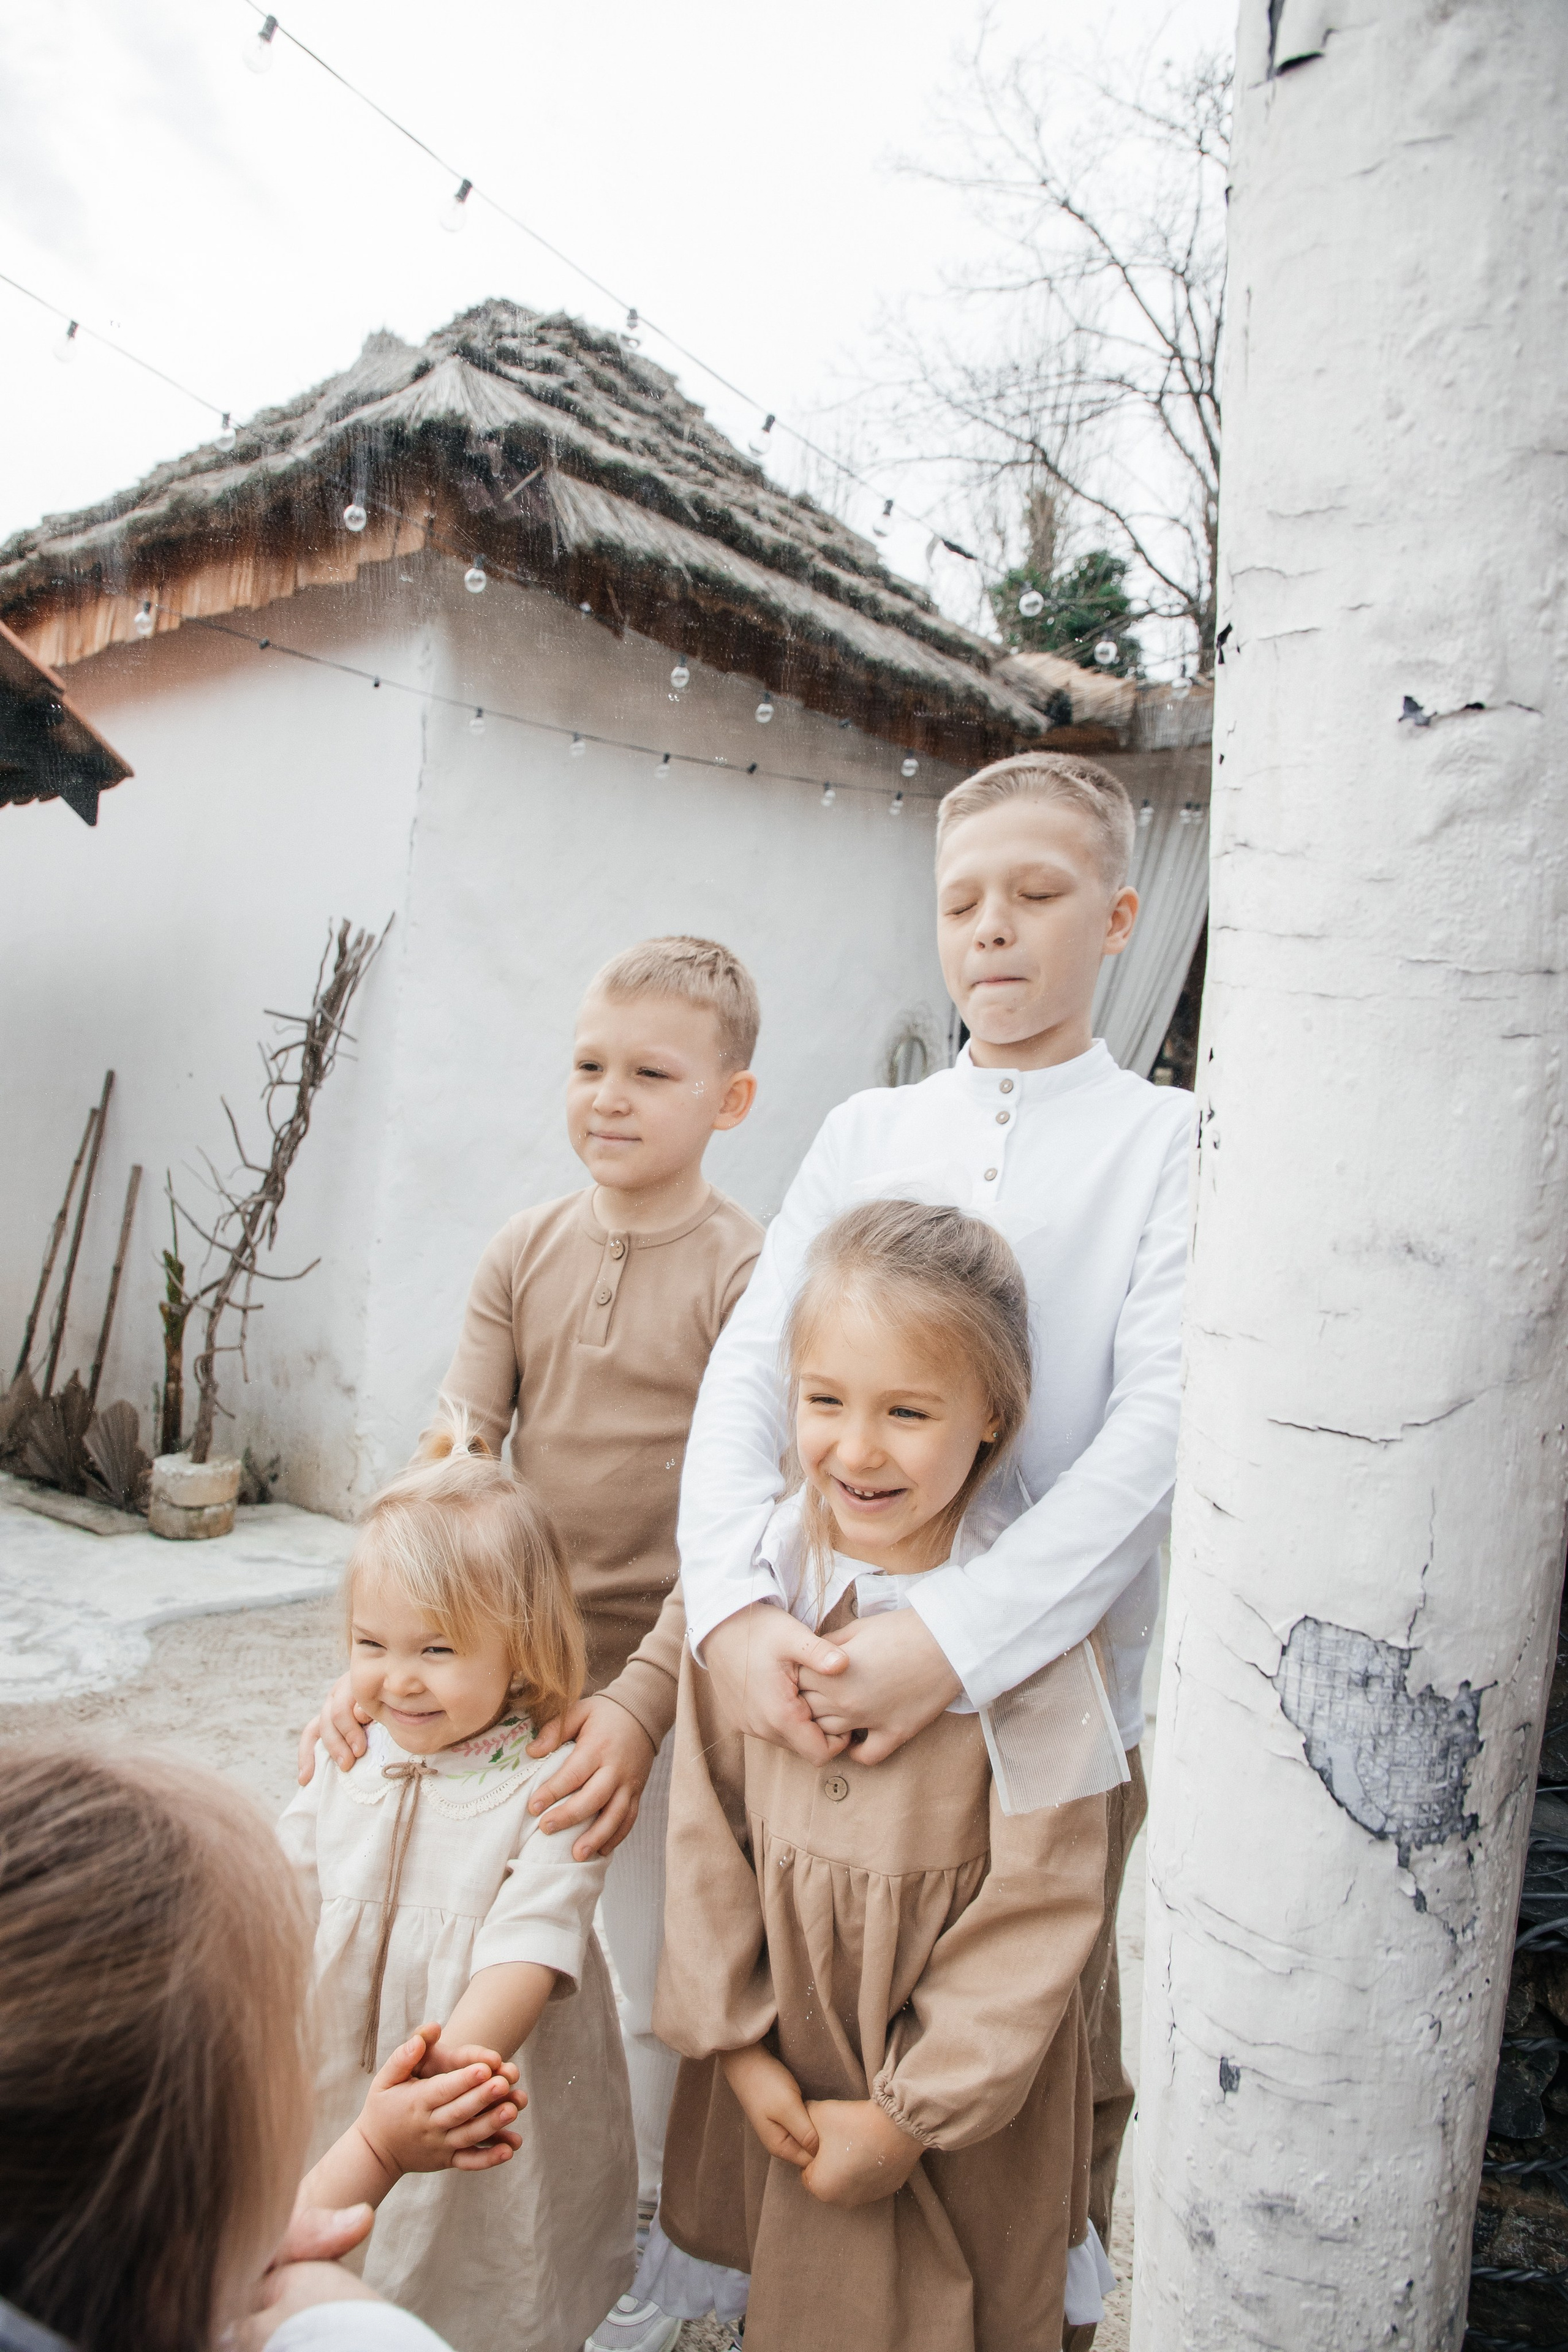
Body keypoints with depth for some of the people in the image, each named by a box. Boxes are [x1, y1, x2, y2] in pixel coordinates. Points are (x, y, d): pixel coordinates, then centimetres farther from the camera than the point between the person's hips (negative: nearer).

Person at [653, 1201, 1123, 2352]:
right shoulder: (756, 1578, -10)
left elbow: (1038, 1905, -15)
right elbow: (706, 1827, -2)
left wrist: (910, 2114, -12)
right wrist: (738, 2042, -3)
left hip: (963, 2092, -3)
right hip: (775, 2052, 4)